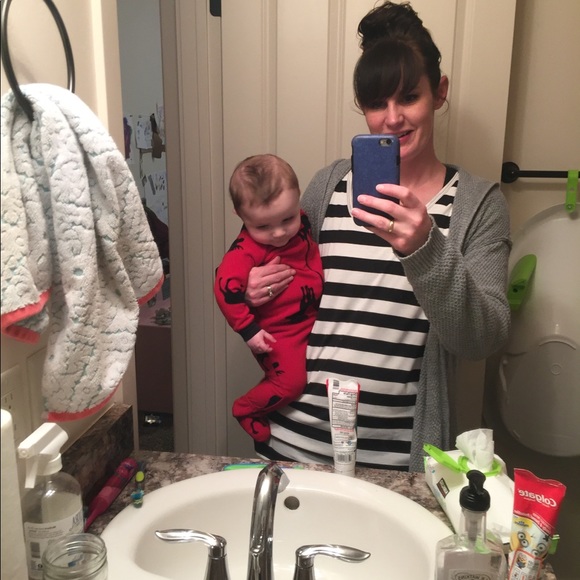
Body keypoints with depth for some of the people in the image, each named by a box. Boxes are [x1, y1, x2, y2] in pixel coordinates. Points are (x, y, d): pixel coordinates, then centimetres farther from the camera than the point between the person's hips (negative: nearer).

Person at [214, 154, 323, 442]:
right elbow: (225, 286, -31)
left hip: (313, 321, 7)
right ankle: (246, 411, 11)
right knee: (290, 380, -17)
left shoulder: (302, 223, -1)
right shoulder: (247, 249, -24)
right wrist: (248, 329, -27)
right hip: (277, 332, -7)